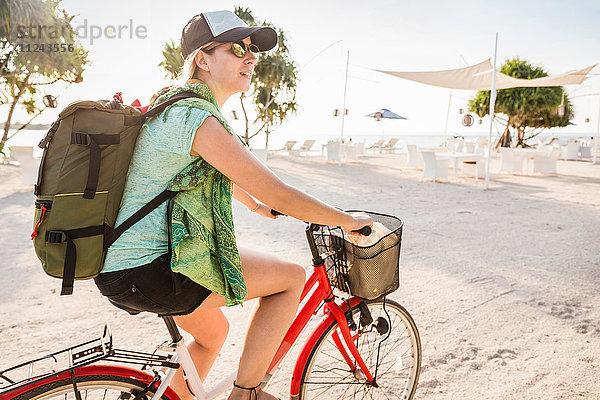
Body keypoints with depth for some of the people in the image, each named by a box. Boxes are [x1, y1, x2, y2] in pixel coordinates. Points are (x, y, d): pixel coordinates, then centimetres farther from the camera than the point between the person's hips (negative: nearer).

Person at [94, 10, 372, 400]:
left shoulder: (174, 106, 13)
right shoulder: (196, 118, -20)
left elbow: (216, 173, 30)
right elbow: (280, 195, -21)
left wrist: (255, 204, 42)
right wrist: (347, 220, -6)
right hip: (149, 273, -10)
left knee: (214, 332, 29)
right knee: (292, 276, -4)